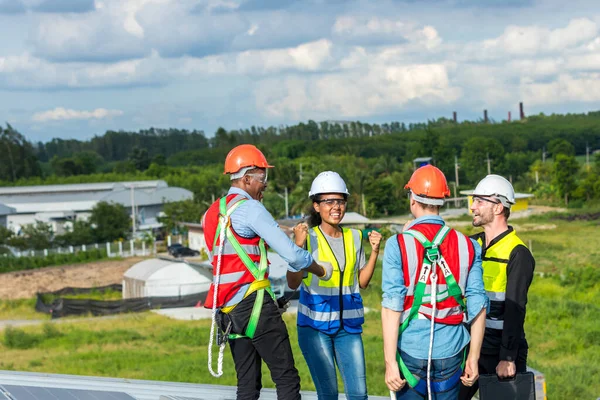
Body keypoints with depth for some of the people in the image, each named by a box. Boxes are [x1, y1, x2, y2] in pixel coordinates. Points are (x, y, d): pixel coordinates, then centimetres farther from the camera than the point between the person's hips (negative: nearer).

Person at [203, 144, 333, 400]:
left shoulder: (211, 213, 16)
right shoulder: (250, 208, -9)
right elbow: (291, 254, -12)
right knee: (287, 378, -6)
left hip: (226, 309, 8)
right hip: (254, 303, -8)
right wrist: (321, 271, 5)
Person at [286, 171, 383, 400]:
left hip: (348, 325, 4)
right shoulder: (309, 238, -6)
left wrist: (374, 252, 0)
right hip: (315, 324, -4)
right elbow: (293, 283, -11)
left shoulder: (354, 237, 8)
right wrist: (298, 246, -21)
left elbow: (362, 282, 13)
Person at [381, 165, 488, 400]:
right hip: (450, 353, 2)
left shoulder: (398, 245, -7)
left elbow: (392, 307, -12)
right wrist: (473, 358, 9)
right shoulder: (467, 246, 1)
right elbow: (477, 307, 1)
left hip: (411, 352, -2)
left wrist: (390, 362, -10)